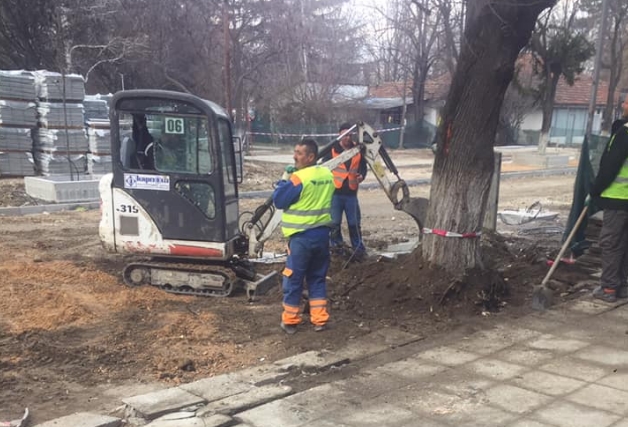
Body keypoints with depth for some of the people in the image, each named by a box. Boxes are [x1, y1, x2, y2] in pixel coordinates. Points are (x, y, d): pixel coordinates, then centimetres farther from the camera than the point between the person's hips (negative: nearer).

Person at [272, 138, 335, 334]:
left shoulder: (299, 178, -17)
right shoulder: (328, 175, 7)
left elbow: (279, 201, -13)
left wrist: (284, 180, 1)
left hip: (301, 236, -7)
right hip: (322, 233, 7)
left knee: (293, 279, 6)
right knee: (318, 278, 16)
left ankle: (290, 321, 16)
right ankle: (319, 319, 19)